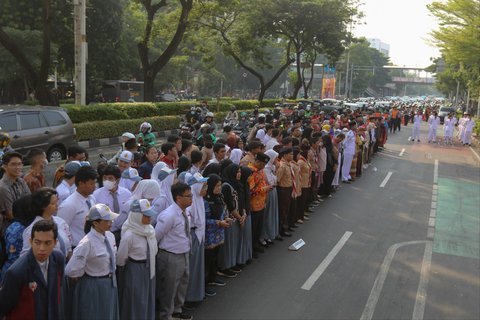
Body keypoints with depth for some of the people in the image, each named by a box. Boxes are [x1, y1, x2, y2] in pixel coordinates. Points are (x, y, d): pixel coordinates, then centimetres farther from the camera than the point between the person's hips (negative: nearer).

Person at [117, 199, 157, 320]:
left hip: (148, 269, 7)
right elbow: (120, 259, -14)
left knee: (148, 300, 18)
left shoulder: (150, 229, -4)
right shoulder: (129, 235, -24)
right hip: (134, 271, -7)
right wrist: (134, 264, 1)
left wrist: (148, 263, 10)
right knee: (135, 303, 7)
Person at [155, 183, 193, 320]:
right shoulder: (169, 215, -24)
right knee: (169, 288, 7)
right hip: (171, 257, -9)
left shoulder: (184, 213, 2)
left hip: (184, 255, 9)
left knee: (182, 284, 24)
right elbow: (156, 236, -16)